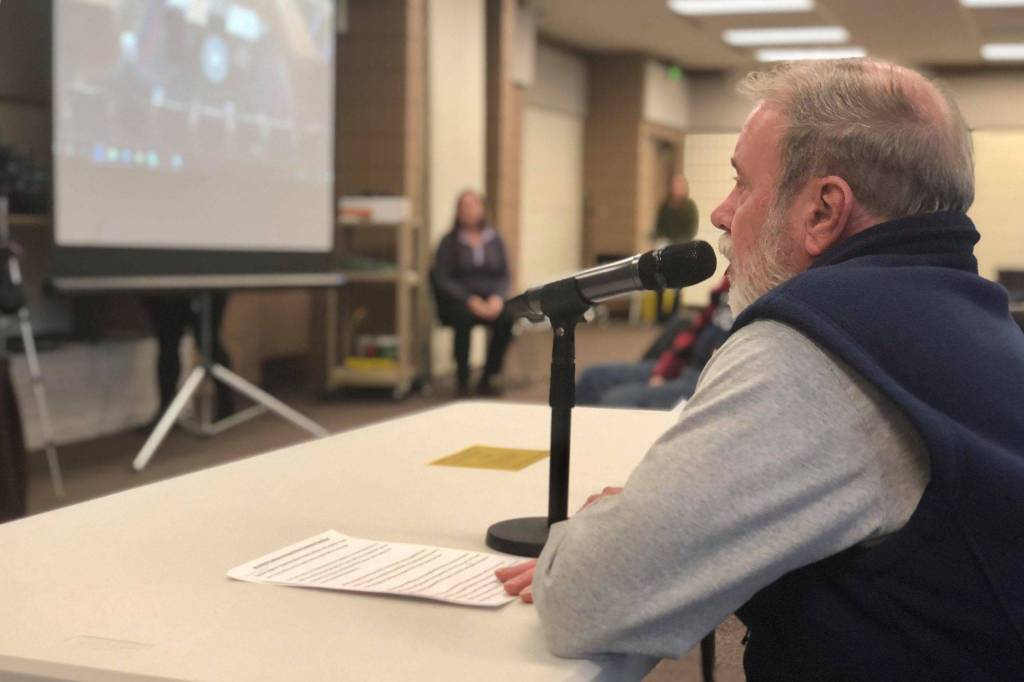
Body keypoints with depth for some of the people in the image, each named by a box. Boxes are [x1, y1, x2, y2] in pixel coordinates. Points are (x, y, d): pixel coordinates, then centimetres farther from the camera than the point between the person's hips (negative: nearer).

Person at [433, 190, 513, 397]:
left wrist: (498, 298, -11)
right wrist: (470, 300, -18)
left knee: (506, 317, -31)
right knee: (464, 318, -37)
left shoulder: (495, 239, 13)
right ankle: (462, 381, -23)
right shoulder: (449, 242, 4)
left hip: (490, 300, 2)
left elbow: (504, 276, 10)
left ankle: (487, 378, -15)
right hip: (457, 302, -2)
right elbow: (442, 279, -4)